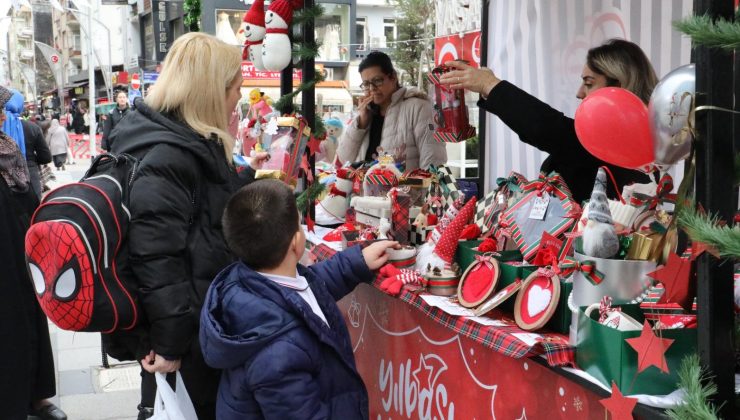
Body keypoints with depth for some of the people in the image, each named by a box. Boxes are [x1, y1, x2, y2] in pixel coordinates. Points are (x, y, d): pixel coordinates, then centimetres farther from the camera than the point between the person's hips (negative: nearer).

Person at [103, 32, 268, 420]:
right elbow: (156, 260, -28)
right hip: (190, 333, -10)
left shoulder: (186, 141, 9)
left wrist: (246, 175, 31)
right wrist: (170, 344, -26)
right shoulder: (165, 158, -24)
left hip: (204, 316, 10)